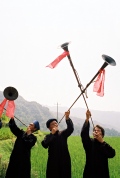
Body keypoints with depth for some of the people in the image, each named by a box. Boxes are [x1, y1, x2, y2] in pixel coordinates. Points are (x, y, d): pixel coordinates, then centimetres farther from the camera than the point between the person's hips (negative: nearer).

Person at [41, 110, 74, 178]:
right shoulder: (49, 136, 3)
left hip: (64, 161, 1)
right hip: (53, 162, -1)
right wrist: (52, 133, -18)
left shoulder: (63, 134, 5)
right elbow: (44, 145, -18)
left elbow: (71, 129, -16)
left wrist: (67, 118, -32)